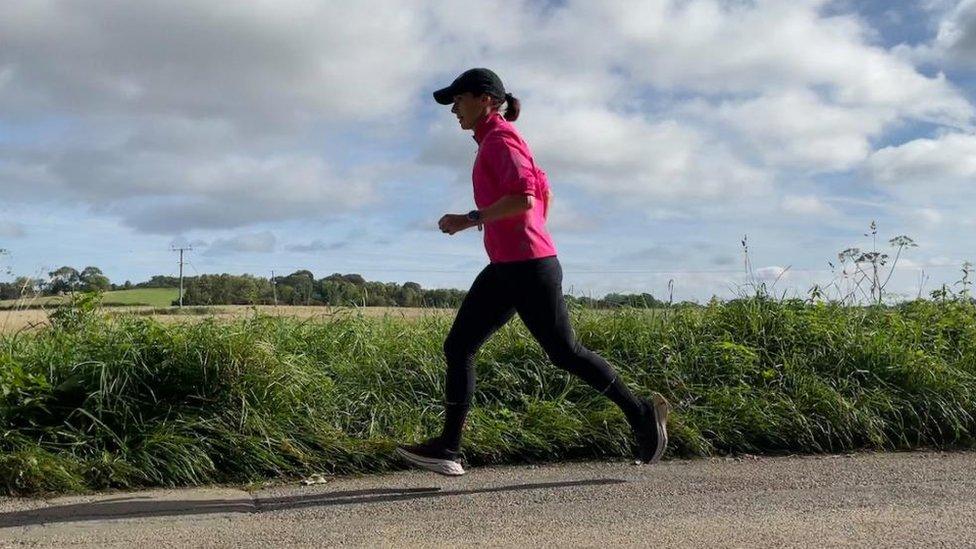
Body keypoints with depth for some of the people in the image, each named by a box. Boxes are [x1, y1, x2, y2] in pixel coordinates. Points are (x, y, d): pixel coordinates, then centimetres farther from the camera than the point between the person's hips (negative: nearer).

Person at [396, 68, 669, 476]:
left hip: (527, 267, -10)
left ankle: (641, 414, 14)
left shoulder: (500, 139, -9)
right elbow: (544, 191, 24)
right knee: (457, 347, 4)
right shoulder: (495, 141, 19)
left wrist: (469, 220, -19)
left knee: (565, 353, -1)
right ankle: (447, 450, 4)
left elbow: (524, 198, -23)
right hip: (505, 268, 10)